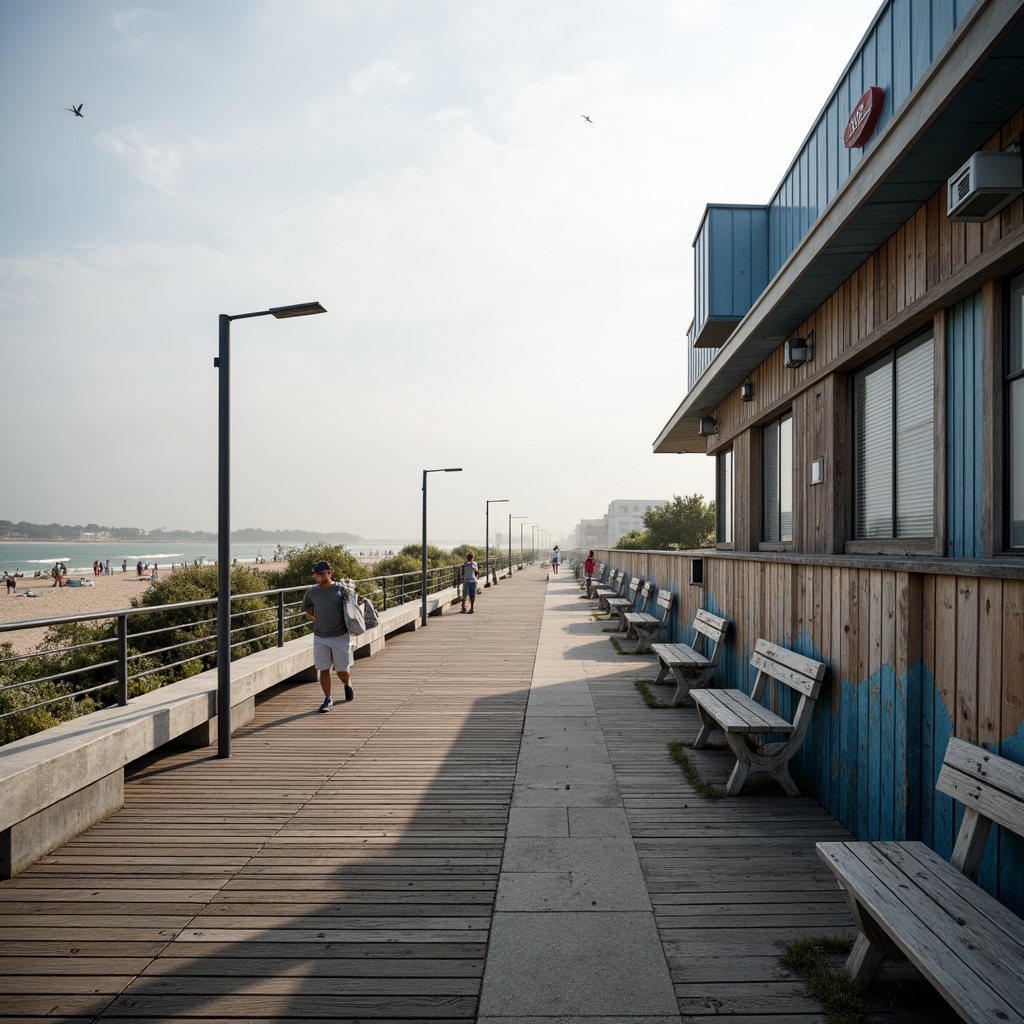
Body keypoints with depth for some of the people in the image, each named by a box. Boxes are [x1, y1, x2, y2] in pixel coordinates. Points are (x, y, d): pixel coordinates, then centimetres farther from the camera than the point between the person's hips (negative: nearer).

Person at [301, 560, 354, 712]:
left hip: (340, 636, -2)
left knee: (341, 669, 8)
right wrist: (314, 618, 6)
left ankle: (347, 685, 40)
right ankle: (328, 699, 16)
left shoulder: (340, 589, -7)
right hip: (320, 638, 2)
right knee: (324, 669, 4)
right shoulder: (311, 592, 0)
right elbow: (307, 608, 19)